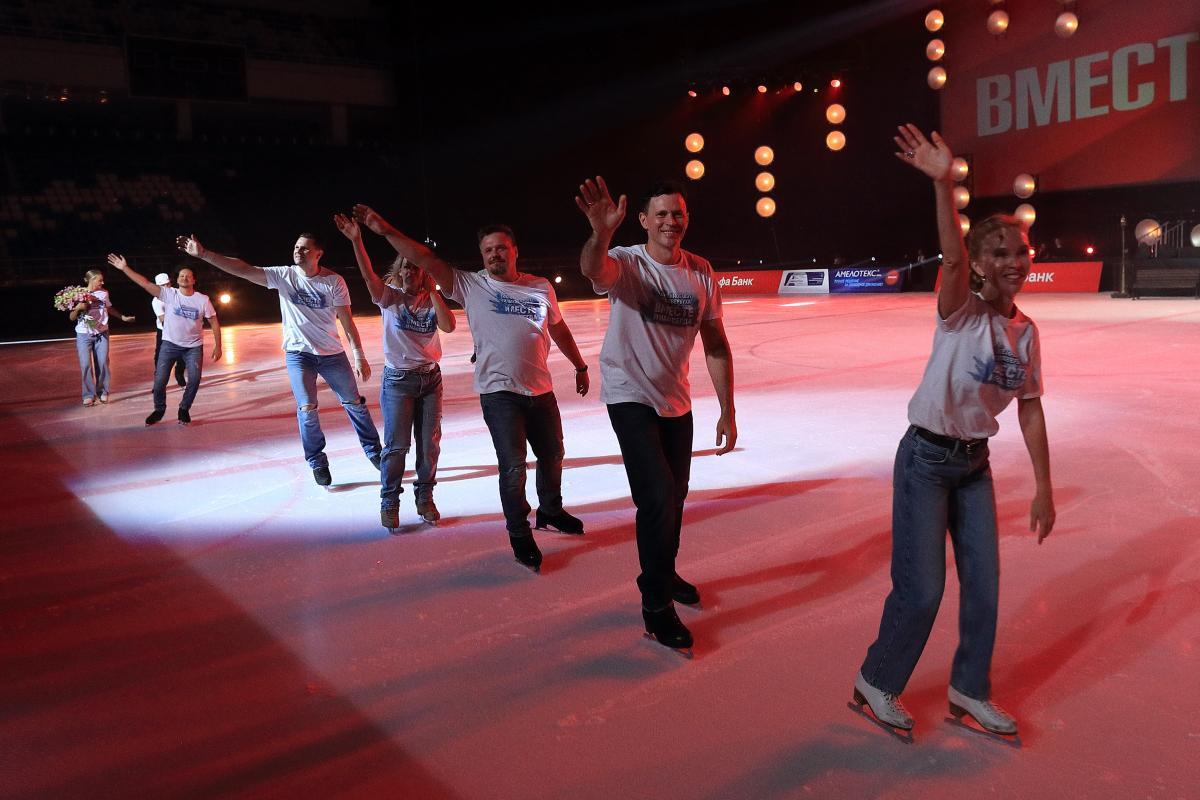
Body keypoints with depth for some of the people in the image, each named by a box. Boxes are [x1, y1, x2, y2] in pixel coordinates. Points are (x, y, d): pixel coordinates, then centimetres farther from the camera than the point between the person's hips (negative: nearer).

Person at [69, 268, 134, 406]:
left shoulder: (104, 293, 1)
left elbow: (109, 308, 21)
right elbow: (71, 318, -4)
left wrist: (123, 317, 25)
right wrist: (78, 308, -22)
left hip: (101, 334, 3)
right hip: (84, 334, -3)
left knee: (102, 363, 1)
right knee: (86, 365, -6)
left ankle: (102, 392, 14)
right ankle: (88, 395, 2)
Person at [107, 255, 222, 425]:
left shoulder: (203, 300, -7)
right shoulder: (169, 294, -8)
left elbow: (214, 323, -4)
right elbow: (145, 283, -15)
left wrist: (218, 346, -7)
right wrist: (125, 268, -23)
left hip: (194, 347, 0)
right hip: (170, 344, 0)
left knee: (194, 380, -9)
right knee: (160, 380, -1)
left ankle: (184, 410, 14)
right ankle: (159, 410, 23)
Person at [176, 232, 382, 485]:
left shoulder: (334, 281, -11)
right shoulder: (283, 276, -6)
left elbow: (347, 321, -9)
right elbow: (243, 269, -14)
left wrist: (360, 357, -11)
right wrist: (204, 254, -23)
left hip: (332, 354, 0)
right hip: (298, 353, 1)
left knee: (354, 403, 8)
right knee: (307, 409, -7)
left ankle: (374, 451, 27)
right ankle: (317, 462, 12)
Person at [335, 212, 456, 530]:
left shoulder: (433, 301, 3)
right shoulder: (390, 296, -5)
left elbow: (448, 325, -15)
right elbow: (369, 277, -24)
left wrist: (433, 291, -14)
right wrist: (356, 241, -37)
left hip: (430, 378, 3)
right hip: (397, 380, -3)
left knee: (429, 444, 7)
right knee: (396, 446, 1)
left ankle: (425, 497, 23)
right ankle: (389, 503, 15)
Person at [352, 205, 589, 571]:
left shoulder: (541, 287, 5)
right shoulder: (470, 285, -3)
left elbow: (559, 329, 17)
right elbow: (426, 259, -8)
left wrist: (580, 366, 22)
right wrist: (385, 230, -15)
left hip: (541, 390, 4)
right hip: (499, 392, -4)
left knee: (552, 456, 17)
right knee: (513, 466, -4)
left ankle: (551, 511, 42)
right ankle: (519, 534, 15)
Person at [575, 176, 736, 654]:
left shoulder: (701, 273, -2)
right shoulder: (625, 263, -14)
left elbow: (715, 345, 2)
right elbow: (593, 269, -40)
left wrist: (727, 412, 0)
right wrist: (601, 233, -62)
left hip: (676, 401, 5)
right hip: (631, 396, -5)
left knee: (675, 496, 17)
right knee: (657, 496, -14)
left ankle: (664, 575, 41)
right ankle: (655, 604, 3)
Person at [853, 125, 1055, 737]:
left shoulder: (1026, 331, 3)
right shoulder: (961, 313, -15)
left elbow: (1030, 410, 6)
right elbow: (952, 259, -36)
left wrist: (1043, 489, 5)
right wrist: (942, 182, -51)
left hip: (975, 465, 7)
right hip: (926, 460, -6)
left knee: (983, 583, 11)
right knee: (921, 588, -3)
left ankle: (969, 692, 30)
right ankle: (876, 683, 19)